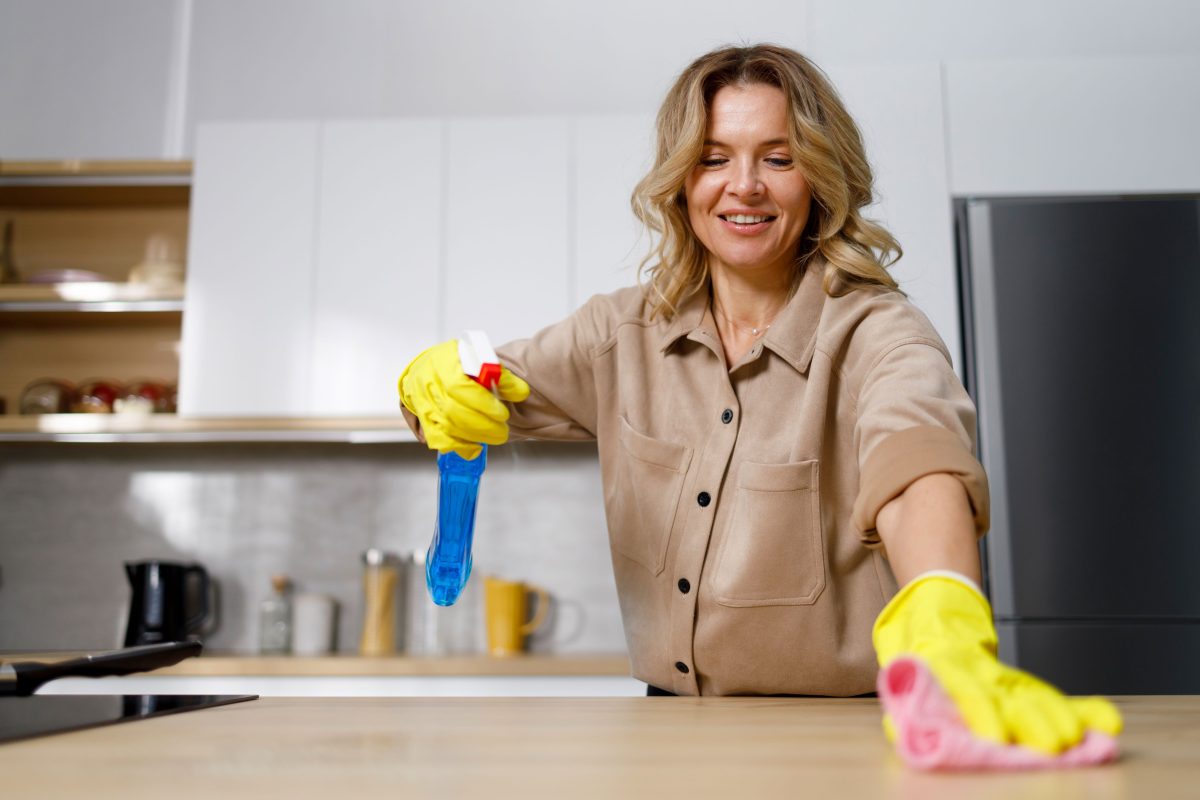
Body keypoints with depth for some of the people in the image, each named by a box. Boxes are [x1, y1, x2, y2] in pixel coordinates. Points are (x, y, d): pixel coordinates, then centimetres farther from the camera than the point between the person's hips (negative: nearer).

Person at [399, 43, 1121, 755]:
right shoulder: (627, 330, 3)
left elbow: (918, 463, -28)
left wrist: (943, 627, -48)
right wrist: (437, 381, -13)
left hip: (837, 728, -3)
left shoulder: (875, 332, -10)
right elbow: (497, 389, 10)